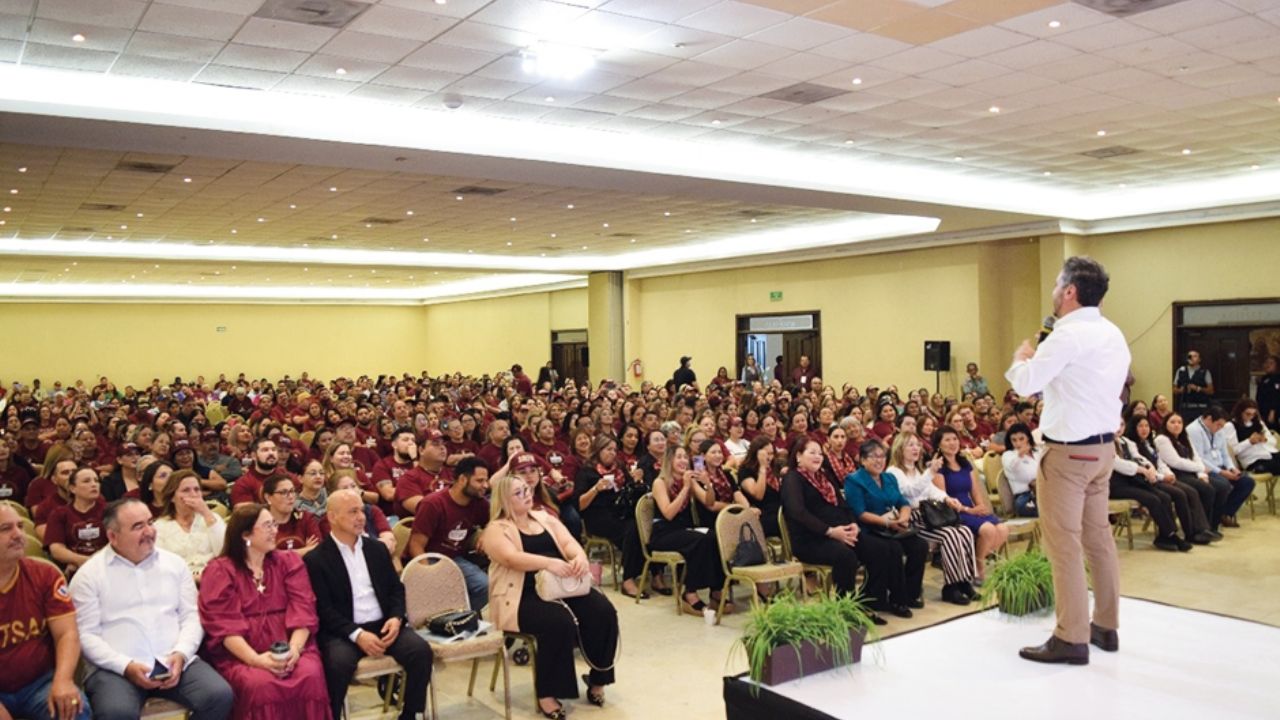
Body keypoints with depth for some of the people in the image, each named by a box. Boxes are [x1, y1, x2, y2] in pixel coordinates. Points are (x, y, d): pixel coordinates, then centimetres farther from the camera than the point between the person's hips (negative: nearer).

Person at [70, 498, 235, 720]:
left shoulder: (175, 563, 13)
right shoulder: (89, 575, 4)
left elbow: (191, 616, 10)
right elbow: (86, 635, -2)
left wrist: (180, 654, -9)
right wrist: (126, 666, -15)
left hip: (174, 661, 3)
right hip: (116, 668, -3)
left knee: (220, 695, -21)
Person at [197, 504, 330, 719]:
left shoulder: (289, 561, 13)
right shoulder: (219, 570, 5)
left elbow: (302, 611, 1)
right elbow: (223, 624, -7)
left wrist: (294, 649, -17)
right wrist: (256, 659, -21)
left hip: (289, 648, 2)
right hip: (239, 654, -2)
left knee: (311, 677, -29)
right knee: (261, 685, -33)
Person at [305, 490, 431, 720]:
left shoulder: (377, 549, 15)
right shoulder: (316, 559, -1)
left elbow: (396, 588, 16)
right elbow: (323, 609, -8)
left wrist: (396, 617, -5)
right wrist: (356, 634, -20)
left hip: (383, 624, 4)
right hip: (343, 631, -4)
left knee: (421, 650, -20)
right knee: (339, 663, -35)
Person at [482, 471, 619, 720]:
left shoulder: (545, 518, 18)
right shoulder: (497, 530, -1)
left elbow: (569, 543, 6)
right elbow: (512, 558, -19)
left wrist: (580, 558, -17)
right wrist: (549, 562, -32)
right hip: (524, 596, -6)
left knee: (603, 611, -18)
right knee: (559, 621, -34)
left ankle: (597, 678, 0)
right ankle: (546, 693, -17)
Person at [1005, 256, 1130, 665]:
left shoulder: (1068, 336, -18)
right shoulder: (1113, 335, 11)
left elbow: (1024, 384, -16)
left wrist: (1022, 359, 3)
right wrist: (1039, 361, 14)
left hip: (1068, 451, -9)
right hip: (1103, 446, 9)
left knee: (1064, 543, -3)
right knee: (1098, 537, 16)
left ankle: (1071, 639, 2)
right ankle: (1105, 627, 25)